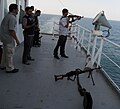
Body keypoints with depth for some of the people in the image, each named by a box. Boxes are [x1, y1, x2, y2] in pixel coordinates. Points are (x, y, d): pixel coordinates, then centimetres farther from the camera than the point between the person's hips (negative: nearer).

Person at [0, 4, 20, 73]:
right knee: (10, 54, 1)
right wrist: (17, 40, -19)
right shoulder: (12, 18, -20)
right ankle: (10, 68, 11)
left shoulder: (7, 16, 12)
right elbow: (11, 30, -25)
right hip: (9, 38, -10)